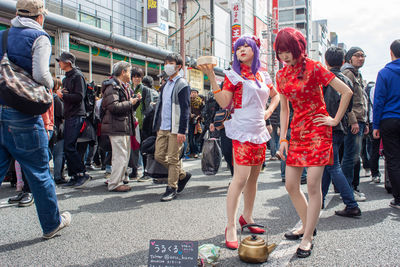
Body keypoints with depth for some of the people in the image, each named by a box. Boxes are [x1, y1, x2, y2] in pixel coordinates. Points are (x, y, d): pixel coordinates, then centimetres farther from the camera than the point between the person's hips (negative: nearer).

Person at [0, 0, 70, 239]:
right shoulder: (39, 38, -4)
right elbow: (40, 74, -17)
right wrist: (50, 84, 3)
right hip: (22, 115, -6)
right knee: (39, 171, 6)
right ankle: (52, 223, 21)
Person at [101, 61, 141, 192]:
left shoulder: (124, 87, 22)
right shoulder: (112, 86, -10)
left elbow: (130, 107, 24)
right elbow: (113, 106, -23)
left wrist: (136, 101, 6)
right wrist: (130, 103, -14)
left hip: (125, 127, 10)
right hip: (117, 127, -10)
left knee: (125, 156, 14)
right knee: (120, 156, -9)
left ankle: (120, 180, 25)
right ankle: (114, 184, -2)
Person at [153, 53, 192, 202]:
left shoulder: (182, 85, -6)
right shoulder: (165, 85, 18)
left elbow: (185, 109, -12)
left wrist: (182, 131, -18)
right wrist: (157, 126, 17)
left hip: (175, 129, -8)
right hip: (162, 128, 8)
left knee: (173, 159, -1)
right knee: (159, 156, 8)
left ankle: (172, 188, 11)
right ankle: (182, 175, 26)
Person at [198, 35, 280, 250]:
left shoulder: (262, 76, 15)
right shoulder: (233, 75, 0)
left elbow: (276, 95, 31)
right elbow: (223, 102, -11)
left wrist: (269, 111, 13)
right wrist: (211, 77, -18)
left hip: (260, 131, 7)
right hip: (242, 131, -6)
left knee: (254, 177, 12)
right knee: (241, 177, -14)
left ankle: (247, 217, 28)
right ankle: (230, 227, -5)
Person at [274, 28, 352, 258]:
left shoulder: (314, 68, -9)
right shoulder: (282, 75, 9)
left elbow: (347, 92, -8)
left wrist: (335, 120, -7)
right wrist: (283, 138, 8)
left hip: (317, 129, -6)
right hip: (297, 131, 6)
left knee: (313, 185, -8)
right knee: (291, 185, 5)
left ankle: (308, 238, 5)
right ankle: (307, 225, 27)